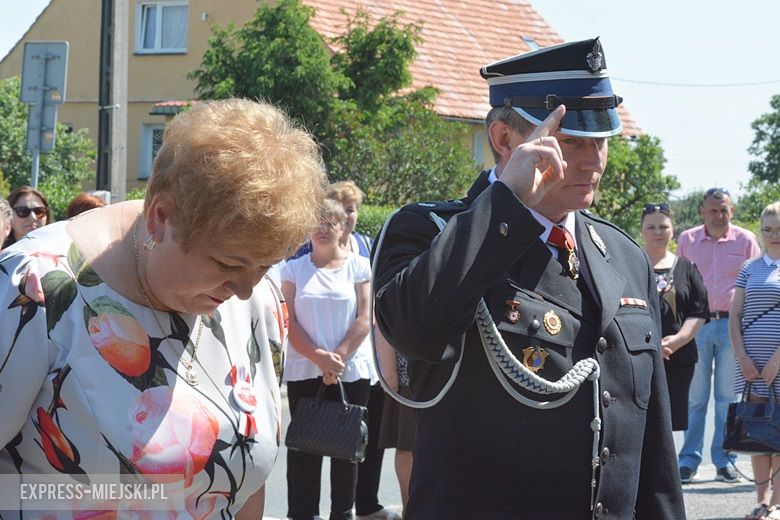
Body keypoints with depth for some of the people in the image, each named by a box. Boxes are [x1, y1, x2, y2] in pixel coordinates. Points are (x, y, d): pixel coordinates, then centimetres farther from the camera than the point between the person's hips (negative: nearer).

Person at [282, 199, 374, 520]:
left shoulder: (358, 266, 5)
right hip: (304, 372, 0)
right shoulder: (294, 269, 7)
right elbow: (290, 322, 0)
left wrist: (339, 357, -11)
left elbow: (364, 319, -1)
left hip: (351, 371, 0)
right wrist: (319, 358, -13)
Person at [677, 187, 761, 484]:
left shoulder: (745, 240, 6)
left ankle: (724, 462, 9)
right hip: (696, 325, 1)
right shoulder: (687, 240, 9)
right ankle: (688, 461, 5)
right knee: (694, 398, 1)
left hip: (732, 325, 0)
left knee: (728, 397, 3)